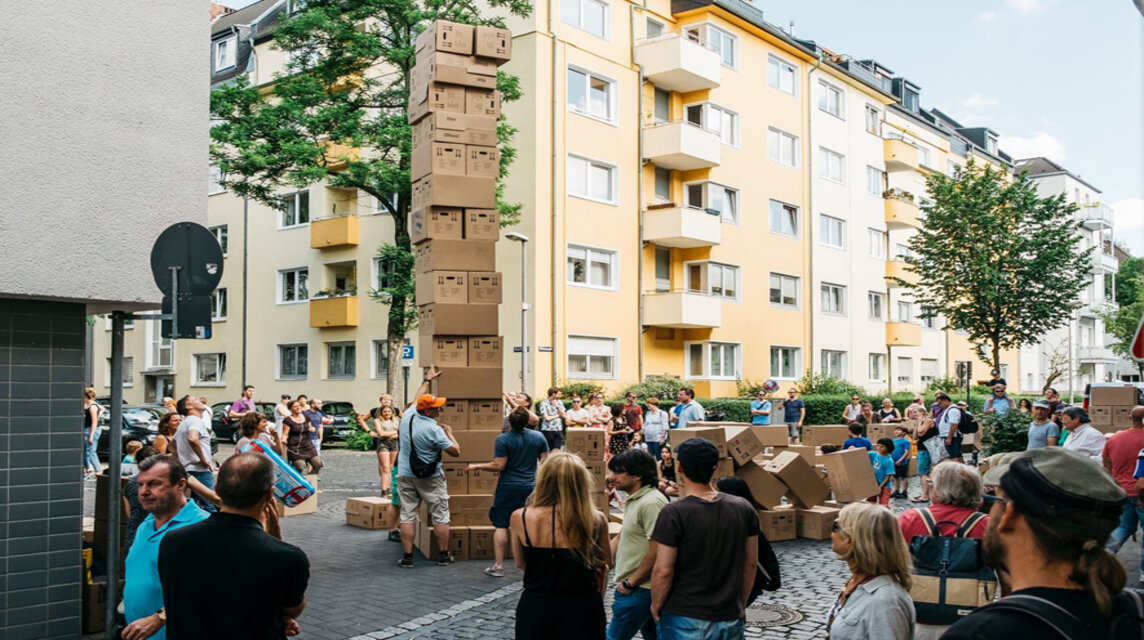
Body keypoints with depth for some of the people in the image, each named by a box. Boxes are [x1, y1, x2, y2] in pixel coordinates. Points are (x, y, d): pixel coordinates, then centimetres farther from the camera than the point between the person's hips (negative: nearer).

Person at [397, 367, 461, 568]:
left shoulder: (407, 416, -2)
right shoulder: (433, 429, -19)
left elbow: (417, 398, 20)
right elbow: (455, 451, -15)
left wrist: (427, 380, 34)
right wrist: (449, 433, 1)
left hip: (406, 475, 5)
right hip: (430, 478, -5)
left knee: (407, 516, 7)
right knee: (440, 517, 8)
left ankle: (407, 557, 7)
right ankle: (443, 556, 16)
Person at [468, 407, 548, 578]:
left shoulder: (503, 439, -13)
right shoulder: (539, 437, -1)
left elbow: (499, 466, -15)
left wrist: (476, 466, -3)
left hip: (508, 487, -3)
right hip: (530, 487, 3)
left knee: (501, 525, 4)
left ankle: (498, 566, 6)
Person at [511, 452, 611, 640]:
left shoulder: (520, 518, -13)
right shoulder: (596, 520, -15)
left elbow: (521, 564, 5)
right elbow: (605, 565, 4)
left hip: (535, 608, 1)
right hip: (583, 609, 0)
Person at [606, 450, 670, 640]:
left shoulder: (651, 503, -20)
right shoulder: (634, 500, 13)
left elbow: (655, 553, -24)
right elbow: (622, 538, 21)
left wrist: (630, 583, -16)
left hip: (638, 590, -10)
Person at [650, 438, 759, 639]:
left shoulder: (674, 514, -17)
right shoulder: (744, 508, -3)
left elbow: (663, 570, -16)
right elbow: (751, 563, 5)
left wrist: (656, 605, 1)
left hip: (686, 621, -4)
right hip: (731, 619, 4)